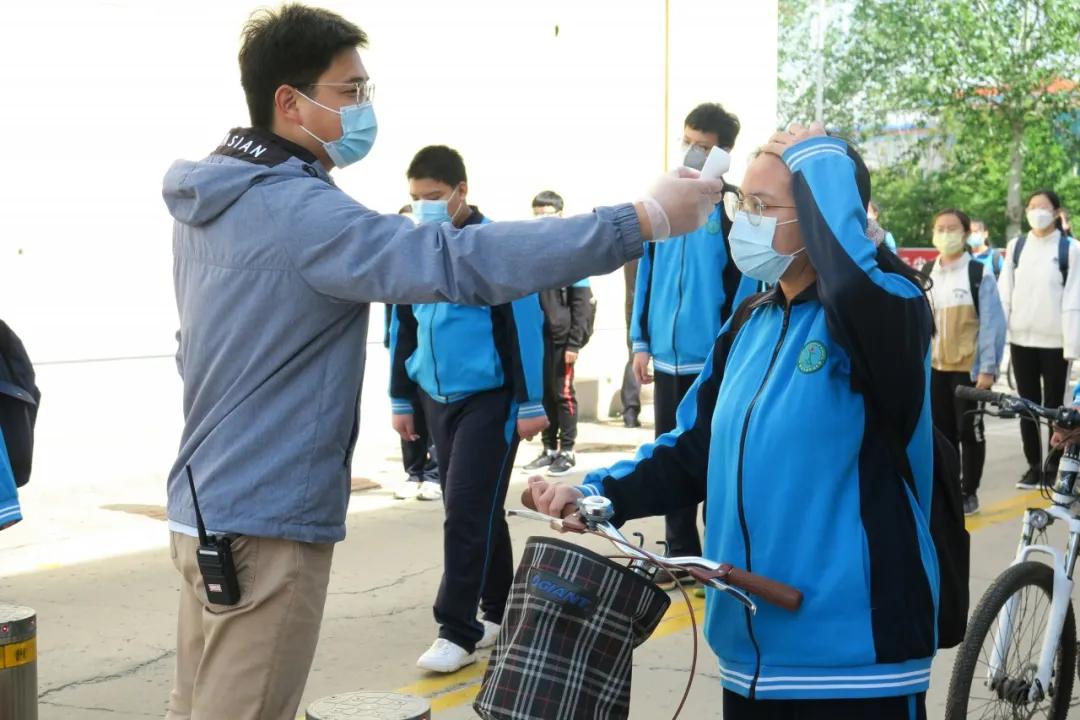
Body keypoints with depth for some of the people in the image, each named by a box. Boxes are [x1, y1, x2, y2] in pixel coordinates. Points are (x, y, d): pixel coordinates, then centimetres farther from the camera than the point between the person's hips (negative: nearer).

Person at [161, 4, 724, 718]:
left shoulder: (213, 198, 10)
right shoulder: (296, 209, -20)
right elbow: (459, 261, -31)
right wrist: (646, 217, -30)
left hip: (206, 508, 10)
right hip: (262, 526, -10)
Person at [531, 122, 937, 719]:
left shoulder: (885, 310, -12)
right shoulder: (751, 324, 10)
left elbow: (857, 290, -38)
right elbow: (696, 451, 15)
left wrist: (821, 162, -24)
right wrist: (595, 495, 1)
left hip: (853, 654, -7)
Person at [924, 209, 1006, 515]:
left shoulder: (979, 274, -6)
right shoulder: (925, 275, 8)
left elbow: (992, 324, -8)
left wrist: (988, 368, -13)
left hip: (969, 368, -4)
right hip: (934, 367, 4)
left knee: (969, 430, 4)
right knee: (941, 430, 10)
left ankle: (968, 492, 15)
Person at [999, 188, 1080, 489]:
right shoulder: (1016, 246, 7)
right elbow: (1004, 294, 6)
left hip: (1054, 341, -3)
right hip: (1021, 338, 3)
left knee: (1053, 405, 6)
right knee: (1027, 405, 9)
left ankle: (1054, 467, 16)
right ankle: (1033, 465, 18)